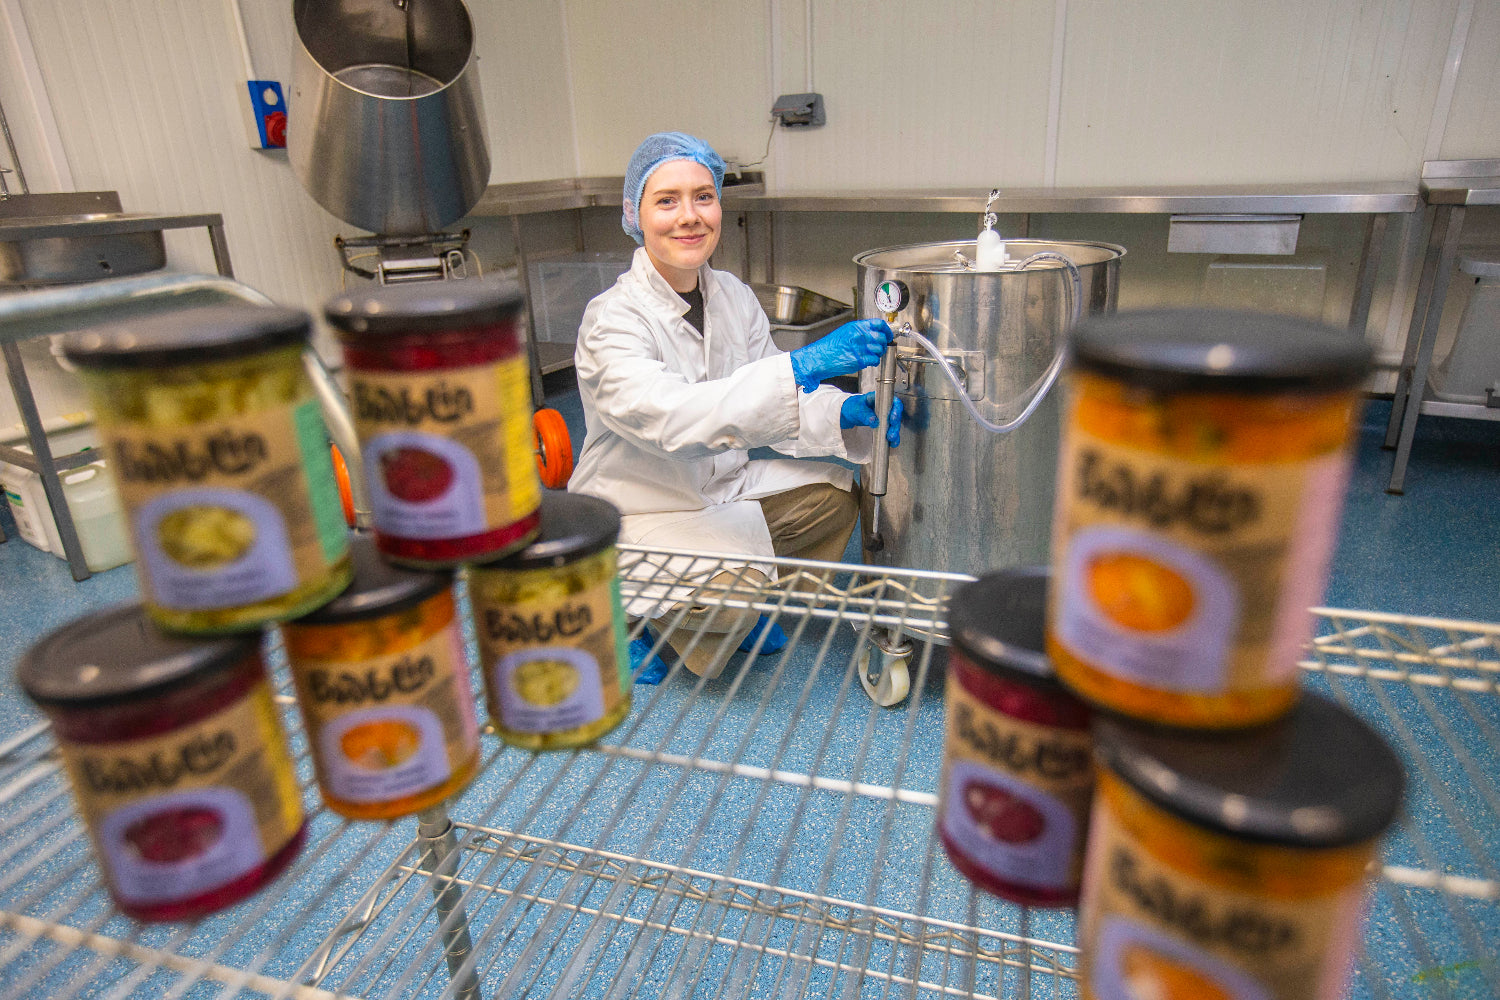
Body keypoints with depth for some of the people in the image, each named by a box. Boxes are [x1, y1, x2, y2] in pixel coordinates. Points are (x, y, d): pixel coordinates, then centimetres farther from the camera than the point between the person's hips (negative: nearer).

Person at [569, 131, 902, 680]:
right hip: (633, 514, -7)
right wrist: (806, 364, -47)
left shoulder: (733, 296, -1)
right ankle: (645, 625, 3)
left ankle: (750, 611, 14)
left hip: (719, 489, 7)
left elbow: (769, 404, -1)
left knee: (835, 494, -5)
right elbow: (671, 418, -39)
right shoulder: (611, 320, -22)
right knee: (735, 577, -31)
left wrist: (845, 413, -22)